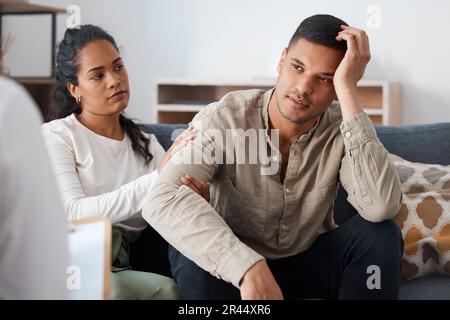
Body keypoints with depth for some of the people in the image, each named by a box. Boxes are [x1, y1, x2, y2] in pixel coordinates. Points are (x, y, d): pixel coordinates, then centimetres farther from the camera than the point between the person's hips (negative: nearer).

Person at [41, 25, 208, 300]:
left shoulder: (146, 143, 17)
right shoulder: (54, 136, 1)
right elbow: (73, 214, -16)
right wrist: (157, 178, -21)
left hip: (119, 271, 4)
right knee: (165, 288, -30)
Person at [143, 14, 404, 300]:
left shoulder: (343, 128, -16)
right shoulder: (224, 118, -22)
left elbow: (383, 207, -36)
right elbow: (162, 201, -37)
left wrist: (348, 91, -35)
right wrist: (248, 266, -50)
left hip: (311, 264, 2)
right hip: (232, 267, -2)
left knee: (381, 234, -25)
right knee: (190, 248, -34)